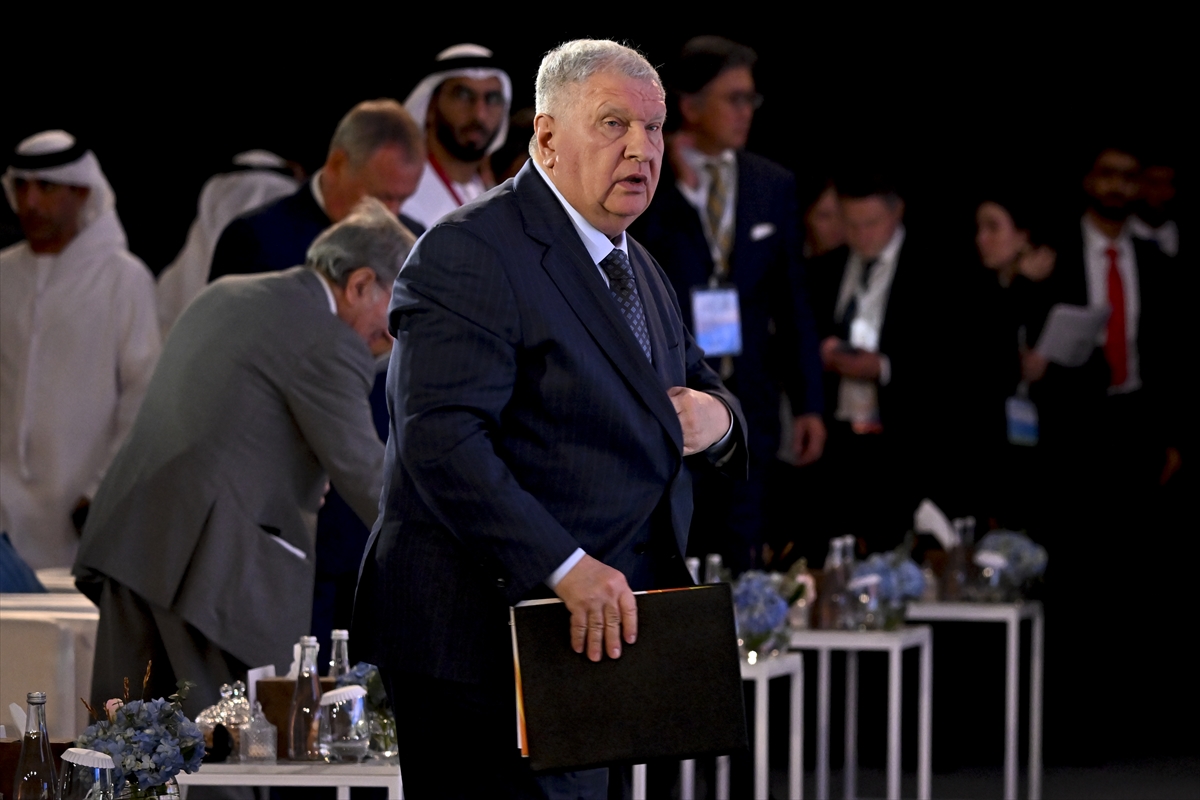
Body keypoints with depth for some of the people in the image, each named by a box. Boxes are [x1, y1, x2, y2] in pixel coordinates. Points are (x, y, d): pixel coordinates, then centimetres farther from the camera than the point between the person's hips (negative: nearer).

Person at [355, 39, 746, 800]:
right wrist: (566, 567, -30)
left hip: (597, 623, 9)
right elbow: (441, 441, -23)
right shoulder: (468, 253, -12)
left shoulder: (639, 271, 19)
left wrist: (717, 417, 0)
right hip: (483, 637, -9)